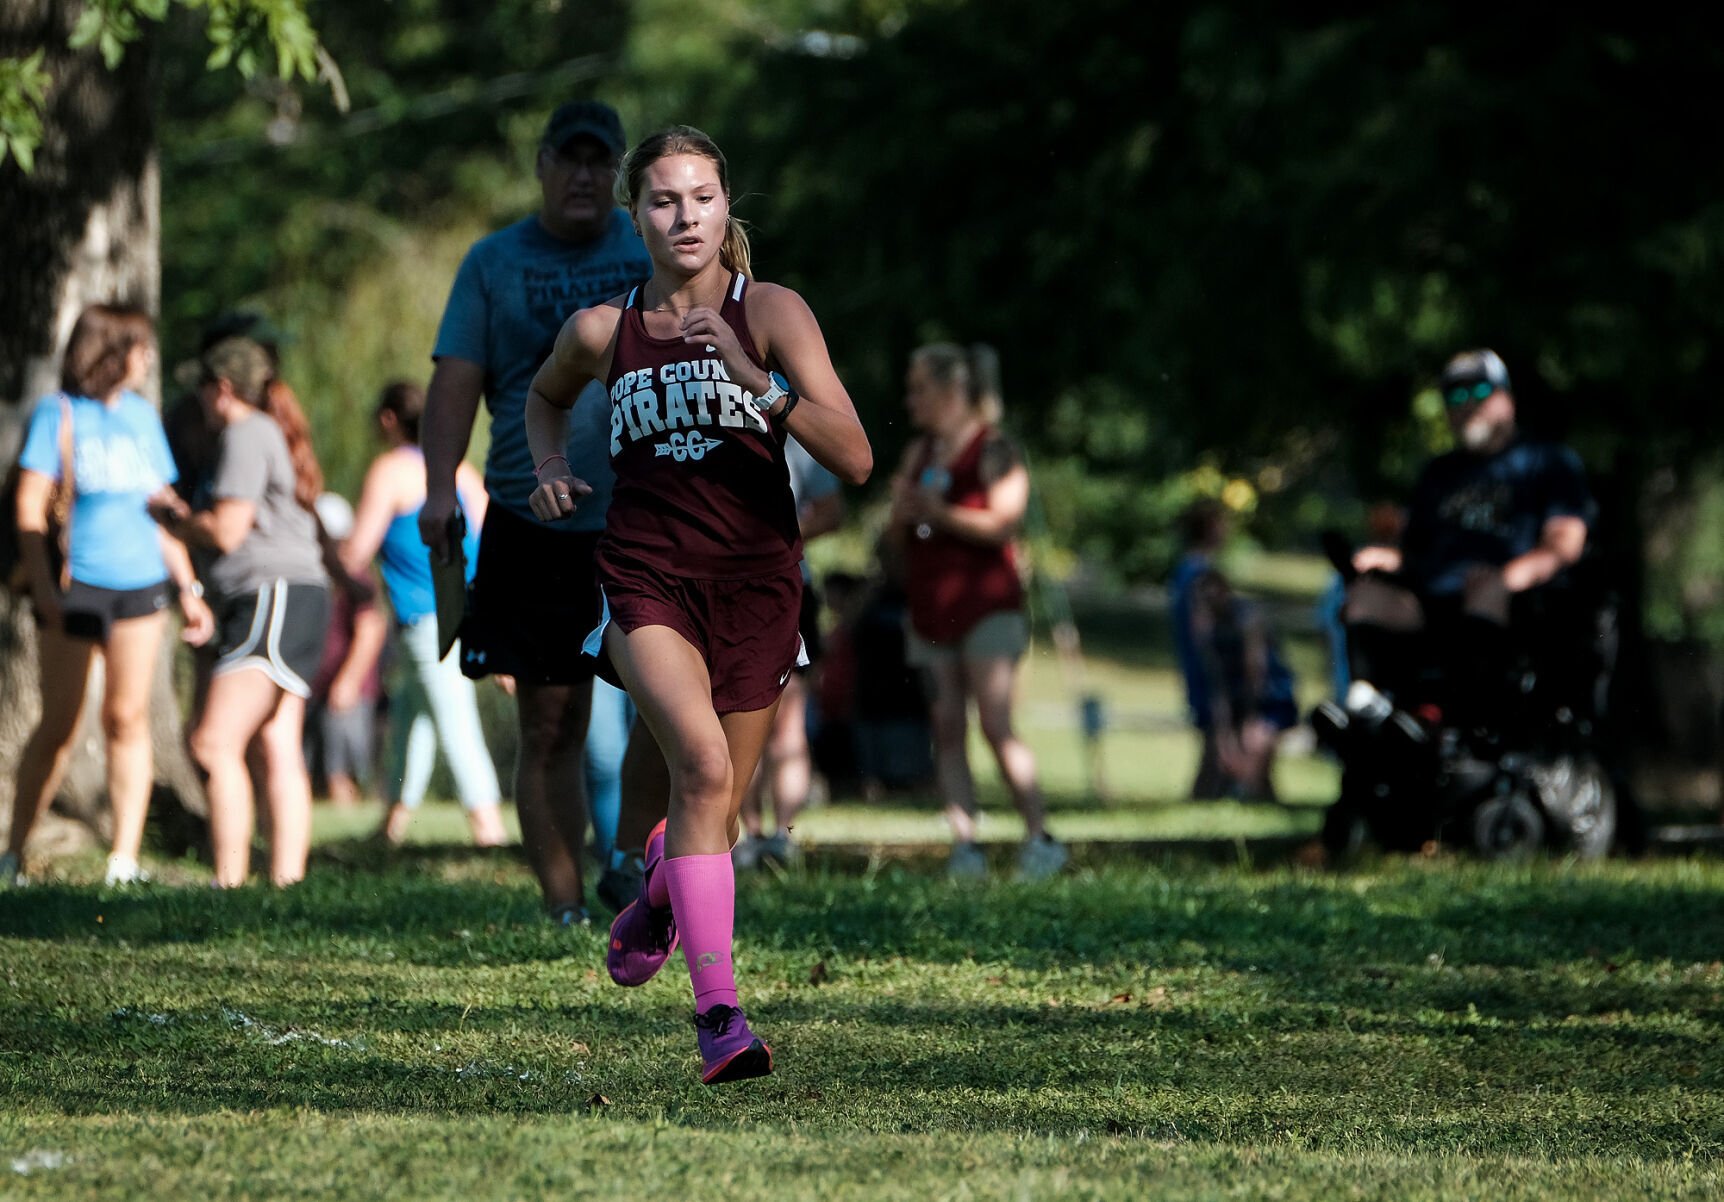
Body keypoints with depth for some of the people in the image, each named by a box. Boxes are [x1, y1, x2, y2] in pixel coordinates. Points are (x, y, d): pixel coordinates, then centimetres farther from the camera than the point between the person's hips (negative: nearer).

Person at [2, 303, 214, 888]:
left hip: (139, 583, 4)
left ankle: (124, 859, -1)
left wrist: (189, 588, 17)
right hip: (74, 588, -4)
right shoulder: (58, 413, -1)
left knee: (128, 717, -2)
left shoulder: (142, 415, 14)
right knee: (59, 724, -1)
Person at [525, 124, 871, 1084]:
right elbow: (547, 398, 28)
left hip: (756, 581, 1)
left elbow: (855, 460, -13)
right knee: (702, 763, -25)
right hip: (647, 578, -1)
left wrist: (758, 379, -25)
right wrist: (553, 468, 7)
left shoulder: (771, 313, -3)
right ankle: (720, 1011, -27)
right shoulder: (602, 330, 4)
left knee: (718, 808, 9)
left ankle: (659, 902, 46)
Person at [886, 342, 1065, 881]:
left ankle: (1039, 837, -11)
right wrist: (902, 512, -4)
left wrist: (939, 512, -18)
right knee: (947, 730, 0)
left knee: (996, 726, -14)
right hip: (931, 610, 7)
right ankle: (964, 846, -1)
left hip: (986, 606, -7)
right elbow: (899, 535, 18)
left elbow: (1003, 524, -16)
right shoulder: (918, 454, 16)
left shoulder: (994, 451, -5)